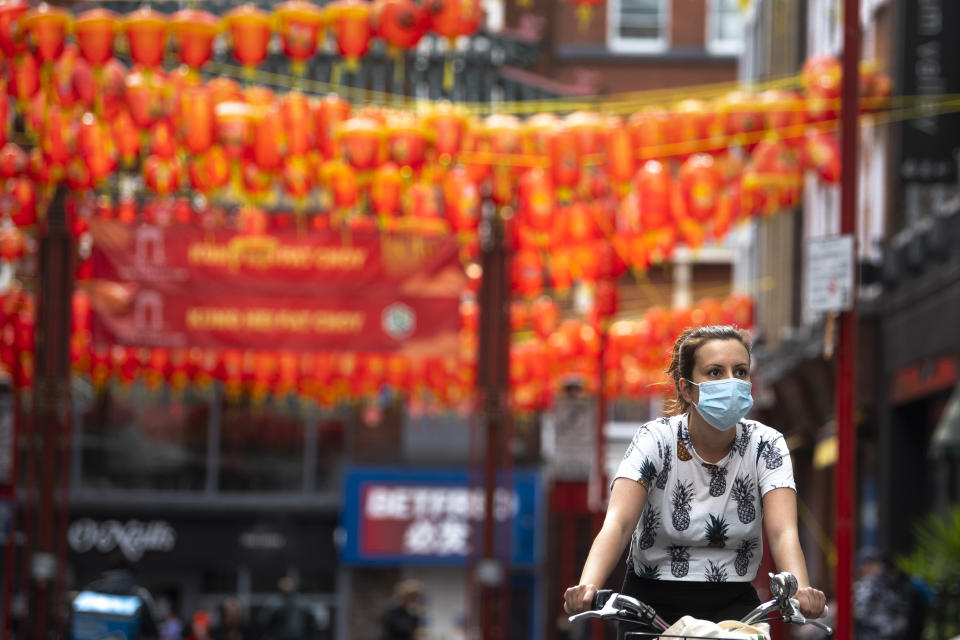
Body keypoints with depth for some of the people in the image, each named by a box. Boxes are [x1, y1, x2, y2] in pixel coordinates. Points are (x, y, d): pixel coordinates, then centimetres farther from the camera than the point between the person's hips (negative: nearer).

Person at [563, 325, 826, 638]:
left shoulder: (766, 445, -6)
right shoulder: (655, 440, -12)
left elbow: (783, 532, -19)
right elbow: (617, 523, -25)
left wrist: (801, 591, -42)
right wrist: (587, 587, -45)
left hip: (732, 603, 1)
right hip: (652, 601, 0)